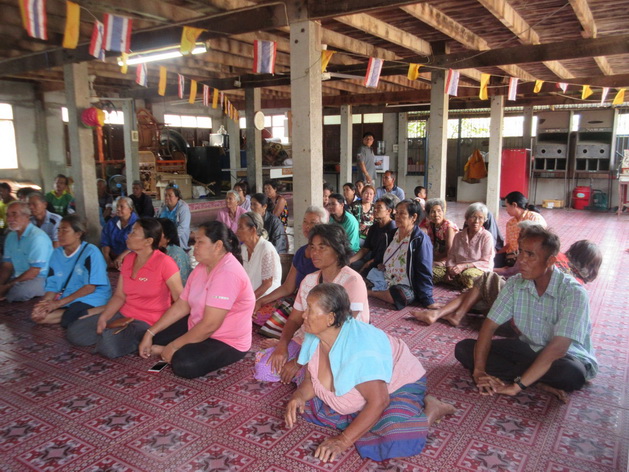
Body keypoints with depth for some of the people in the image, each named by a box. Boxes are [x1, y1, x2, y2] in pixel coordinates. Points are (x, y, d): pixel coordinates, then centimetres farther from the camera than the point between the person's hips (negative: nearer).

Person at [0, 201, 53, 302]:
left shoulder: (37, 237, -16)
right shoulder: (11, 237, 12)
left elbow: (34, 272, -18)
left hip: (40, 278, -7)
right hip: (18, 278, 7)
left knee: (20, 291, -35)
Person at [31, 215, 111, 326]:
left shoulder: (91, 252, -11)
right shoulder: (56, 253, 8)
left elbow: (90, 287, -15)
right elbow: (52, 286, 8)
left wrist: (60, 302, -17)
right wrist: (44, 303, -14)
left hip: (91, 299, -6)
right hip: (65, 301, 6)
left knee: (69, 321, -33)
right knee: (37, 315, -19)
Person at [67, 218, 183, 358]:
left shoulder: (164, 262, -17)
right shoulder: (128, 259, 6)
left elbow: (181, 300, -17)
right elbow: (119, 296, 7)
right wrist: (103, 317, -9)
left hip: (148, 322, -7)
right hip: (123, 315, 7)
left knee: (108, 345, -31)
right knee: (74, 332, -1)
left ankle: (140, 340, -6)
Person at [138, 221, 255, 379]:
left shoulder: (228, 273, -29)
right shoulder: (202, 267, 3)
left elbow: (210, 324, -30)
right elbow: (181, 306, 6)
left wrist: (174, 345, -20)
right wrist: (150, 333, 0)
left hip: (226, 341, -9)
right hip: (197, 328, 9)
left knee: (184, 364, -30)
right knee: (155, 338, 7)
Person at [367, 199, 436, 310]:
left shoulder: (420, 240, -14)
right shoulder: (394, 233, 8)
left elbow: (424, 273, -15)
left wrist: (428, 301, -18)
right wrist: (383, 265, 8)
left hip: (406, 287, -6)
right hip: (386, 279, 6)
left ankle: (369, 292, -18)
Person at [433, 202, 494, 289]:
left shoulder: (486, 236, -3)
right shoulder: (458, 236, 13)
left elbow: (486, 263, -9)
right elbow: (451, 257, 11)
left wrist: (464, 266, -20)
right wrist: (449, 270, -11)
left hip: (479, 270, -5)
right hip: (458, 270, 6)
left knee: (467, 275, -42)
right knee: (433, 272, -20)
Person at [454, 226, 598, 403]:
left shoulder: (573, 293, -24)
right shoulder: (515, 284, -9)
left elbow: (557, 349, -32)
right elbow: (489, 326, -9)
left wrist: (516, 386, -36)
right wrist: (479, 370, -24)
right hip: (528, 349, 5)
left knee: (572, 373, -41)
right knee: (464, 348, -13)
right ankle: (540, 383, -16)